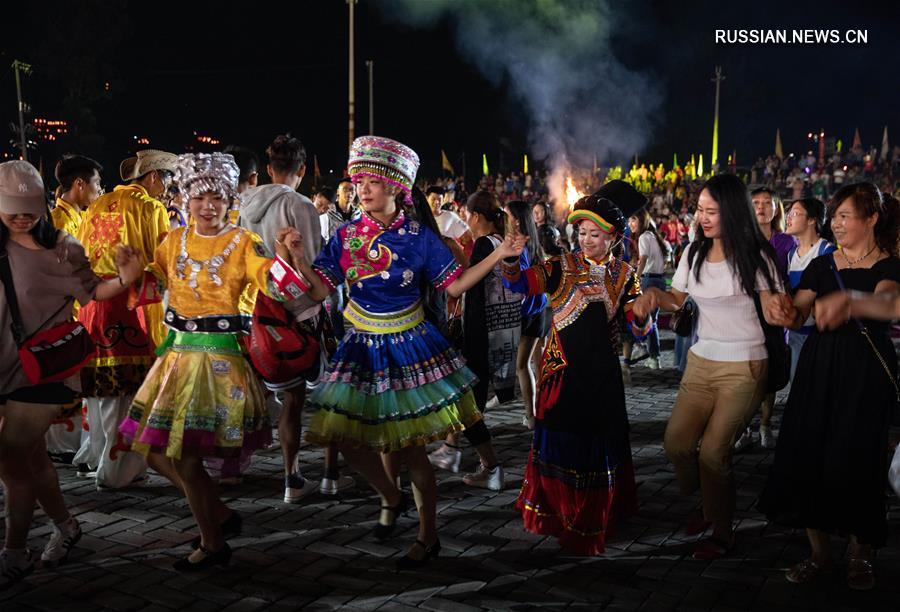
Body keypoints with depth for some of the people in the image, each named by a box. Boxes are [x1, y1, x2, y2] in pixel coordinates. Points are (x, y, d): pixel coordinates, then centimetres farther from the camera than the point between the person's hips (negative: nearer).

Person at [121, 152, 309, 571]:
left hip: (221, 352, -6)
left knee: (185, 450, -5)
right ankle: (220, 515, 28)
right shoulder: (174, 241, 9)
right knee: (165, 446, 8)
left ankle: (212, 544, 12)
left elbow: (277, 285, -17)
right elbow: (150, 286, 18)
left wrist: (282, 253, -33)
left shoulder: (243, 243, -5)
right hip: (179, 349, 6)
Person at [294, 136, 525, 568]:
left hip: (408, 347, -3)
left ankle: (428, 536, 18)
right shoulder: (346, 236, 1)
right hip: (362, 349, 4)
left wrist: (497, 256, -11)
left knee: (410, 446, 0)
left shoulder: (419, 238, -6)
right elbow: (320, 290, -2)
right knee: (348, 439, 3)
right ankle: (391, 498, 34)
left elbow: (454, 285, -2)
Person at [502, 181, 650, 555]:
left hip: (602, 374, 2)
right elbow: (519, 283, -15)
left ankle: (591, 520, 31)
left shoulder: (624, 275, 3)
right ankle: (555, 513, 29)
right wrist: (510, 260, -35)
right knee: (559, 440, 7)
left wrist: (643, 315, -23)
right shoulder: (563, 266, -2)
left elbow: (640, 330, 0)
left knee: (598, 440, 11)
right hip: (562, 370, -1)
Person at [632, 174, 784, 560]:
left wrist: (781, 310, -35)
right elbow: (677, 299, 18)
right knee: (676, 443, 2)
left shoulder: (754, 255, -10)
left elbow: (772, 311, -11)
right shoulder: (695, 253, 5)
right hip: (701, 361, 6)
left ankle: (722, 533, 13)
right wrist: (653, 294, -3)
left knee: (713, 452, -9)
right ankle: (707, 505, 30)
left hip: (743, 367, -5)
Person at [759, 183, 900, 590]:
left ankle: (860, 553, 21)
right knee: (807, 454, 0)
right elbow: (797, 316, 2)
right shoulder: (822, 265, 9)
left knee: (855, 460, -2)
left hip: (867, 372, -3)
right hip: (819, 367, 4)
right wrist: (789, 314, -24)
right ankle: (819, 552, 16)